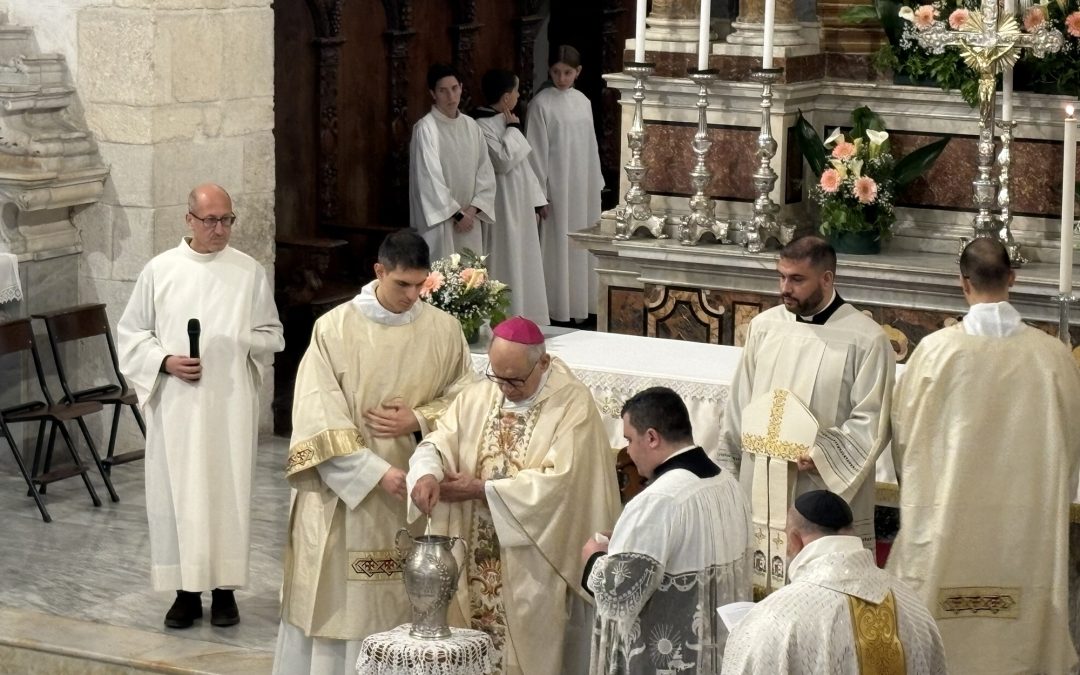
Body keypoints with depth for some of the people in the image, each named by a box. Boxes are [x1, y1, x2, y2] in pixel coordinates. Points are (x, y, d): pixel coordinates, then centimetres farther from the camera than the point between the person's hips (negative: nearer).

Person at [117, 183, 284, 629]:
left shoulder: (250, 273, 3)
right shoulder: (160, 271, 3)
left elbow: (271, 336, 8)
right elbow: (131, 333, 7)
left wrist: (237, 343, -12)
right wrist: (166, 361, -9)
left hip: (231, 403, 0)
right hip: (176, 404, 0)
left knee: (228, 491, 1)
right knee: (176, 494, 1)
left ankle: (224, 589, 11)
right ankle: (186, 590, 10)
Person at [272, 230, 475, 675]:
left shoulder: (444, 330, 0)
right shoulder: (334, 329, -8)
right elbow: (319, 419, -12)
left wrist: (418, 418, -10)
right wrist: (376, 473, -19)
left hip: (413, 488, 2)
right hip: (342, 488, -2)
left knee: (401, 601, 5)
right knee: (335, 599, 2)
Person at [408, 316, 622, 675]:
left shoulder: (573, 404, -11)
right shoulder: (478, 396, 7)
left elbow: (558, 481, -18)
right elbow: (438, 443, 0)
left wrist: (481, 490, -16)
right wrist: (427, 473, -24)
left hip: (535, 564, -5)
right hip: (477, 559, 5)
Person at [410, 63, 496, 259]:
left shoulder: (470, 125, 8)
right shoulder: (426, 128, -10)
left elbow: (485, 171, 9)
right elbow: (430, 178, -14)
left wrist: (473, 209, -4)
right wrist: (456, 214, -12)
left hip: (469, 220, 6)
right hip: (439, 220, -6)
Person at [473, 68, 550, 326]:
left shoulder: (505, 122, 13)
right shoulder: (483, 125, -16)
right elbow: (503, 161, -24)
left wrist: (537, 198, 15)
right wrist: (513, 129, -14)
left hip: (520, 203, 9)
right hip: (502, 205, -9)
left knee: (524, 263, 12)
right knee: (506, 266, -5)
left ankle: (525, 320, 19)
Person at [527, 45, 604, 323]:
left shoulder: (583, 102, 8)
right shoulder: (541, 104, -9)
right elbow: (537, 151, -9)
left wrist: (596, 184, 12)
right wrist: (540, 193, -12)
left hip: (583, 187, 6)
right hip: (558, 188, -6)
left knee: (582, 247, 10)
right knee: (558, 247, -2)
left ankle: (580, 305, 18)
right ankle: (559, 309, 4)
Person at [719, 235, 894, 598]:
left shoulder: (866, 339, -7)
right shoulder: (765, 326, 8)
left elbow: (872, 422, -8)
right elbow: (739, 405, 15)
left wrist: (823, 454, -19)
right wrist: (727, 461, 13)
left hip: (826, 492, -5)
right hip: (761, 492, 5)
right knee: (758, 596, 6)